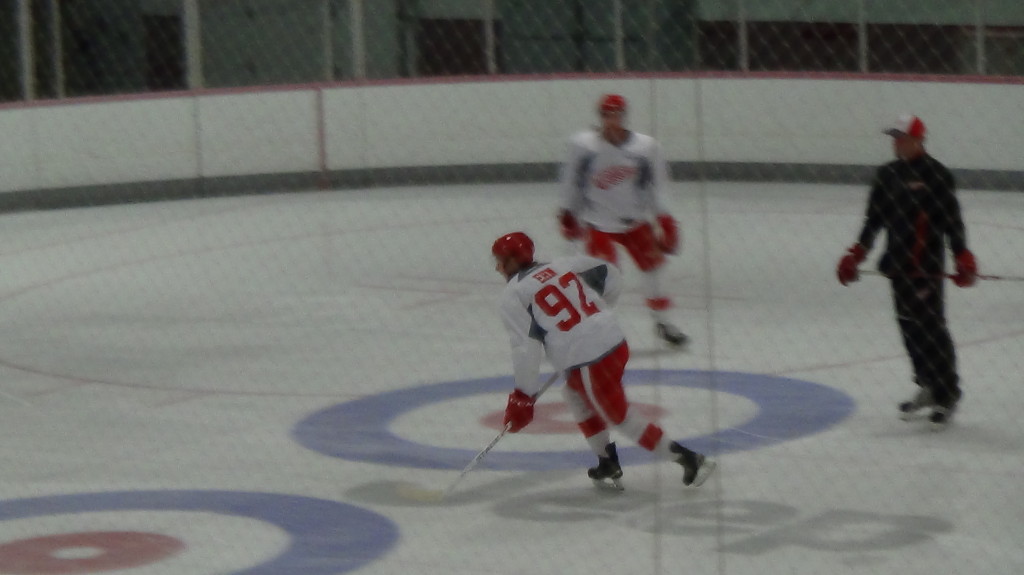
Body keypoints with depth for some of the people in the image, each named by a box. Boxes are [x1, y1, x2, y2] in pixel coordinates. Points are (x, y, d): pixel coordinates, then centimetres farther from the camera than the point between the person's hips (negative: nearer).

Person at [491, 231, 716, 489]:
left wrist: (522, 398, -3)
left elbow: (526, 347, -9)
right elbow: (611, 276, 20)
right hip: (615, 342, 8)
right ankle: (608, 465, 29)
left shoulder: (513, 295, -1)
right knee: (576, 394, 29)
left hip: (588, 361, -8)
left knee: (621, 418, 6)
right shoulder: (561, 265, 16)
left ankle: (688, 458, 3)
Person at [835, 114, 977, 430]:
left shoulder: (936, 175, -8)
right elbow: (874, 219, 17)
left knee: (931, 329, -7)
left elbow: (952, 220, -11)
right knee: (909, 328, 9)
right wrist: (855, 255, 13)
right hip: (897, 265, 6)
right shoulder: (887, 175, 12)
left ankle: (946, 396, 1)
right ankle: (927, 387, 22)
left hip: (926, 266, -6)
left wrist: (963, 259, -17)